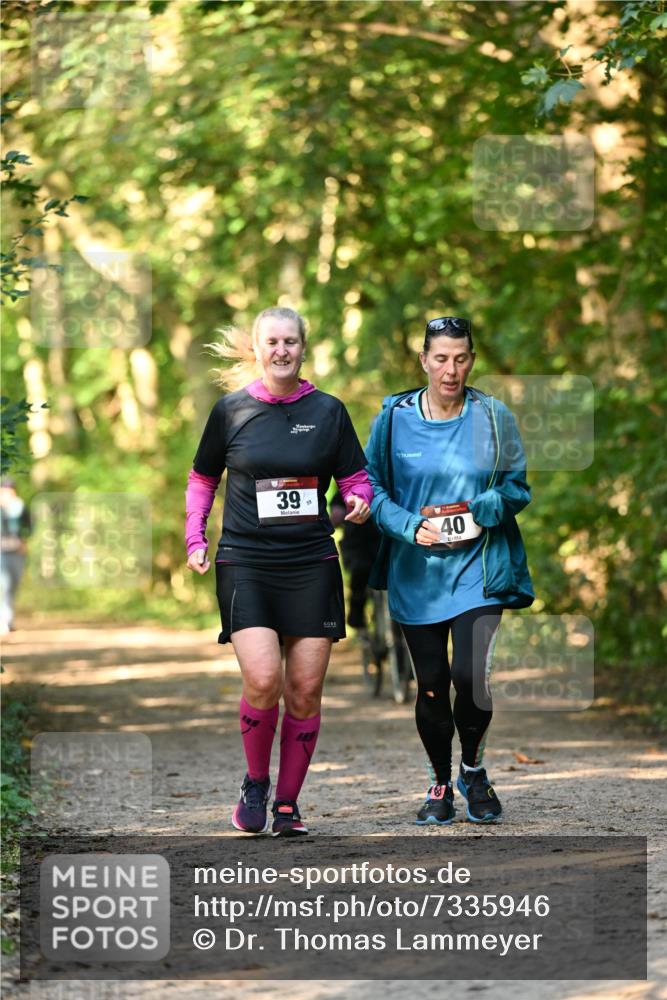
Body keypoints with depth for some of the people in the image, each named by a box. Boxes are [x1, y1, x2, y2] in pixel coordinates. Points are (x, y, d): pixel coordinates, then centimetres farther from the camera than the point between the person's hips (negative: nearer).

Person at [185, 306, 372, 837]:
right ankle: (255, 783, 8)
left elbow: (355, 477, 11)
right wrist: (195, 539, 5)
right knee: (263, 680, -17)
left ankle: (288, 804, 15)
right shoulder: (232, 409, 4)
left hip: (312, 564, 2)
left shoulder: (327, 410, 5)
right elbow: (202, 478, 16)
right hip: (245, 563, -1)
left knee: (305, 689, 0)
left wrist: (360, 502, -12)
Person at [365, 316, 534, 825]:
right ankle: (440, 784, 25)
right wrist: (409, 526, -14)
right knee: (431, 684, 5)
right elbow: (373, 486, 3)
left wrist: (482, 510, -14)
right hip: (417, 571, 1)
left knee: (469, 674, -15)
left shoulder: (493, 417, 0)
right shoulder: (395, 417, 0)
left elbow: (517, 487, 6)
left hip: (478, 567, -1)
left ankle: (473, 770, 12)